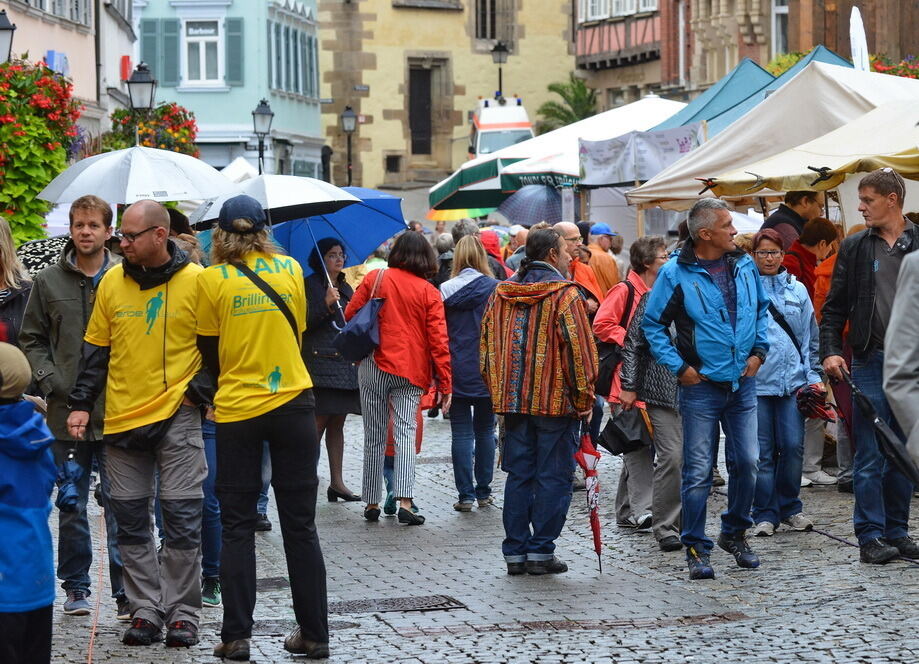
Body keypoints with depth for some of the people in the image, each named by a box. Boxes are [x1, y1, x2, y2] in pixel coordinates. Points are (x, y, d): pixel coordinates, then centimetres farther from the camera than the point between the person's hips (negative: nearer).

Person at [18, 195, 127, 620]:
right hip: (66, 412, 2)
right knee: (71, 506, 9)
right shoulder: (49, 281, 6)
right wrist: (50, 381, -2)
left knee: (120, 505, -1)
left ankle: (125, 591, 5)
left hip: (118, 412, -2)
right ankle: (75, 585, 20)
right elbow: (32, 339, 12)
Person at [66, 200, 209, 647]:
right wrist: (81, 404, 7)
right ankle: (145, 611, 14)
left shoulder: (197, 282, -5)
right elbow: (96, 349, 12)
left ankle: (182, 613, 7)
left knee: (181, 520, -2)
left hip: (177, 416, -3)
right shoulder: (112, 282, 5)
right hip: (122, 418, 3)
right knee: (131, 523, 6)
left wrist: (201, 388, -7)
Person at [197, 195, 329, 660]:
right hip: (292, 405, 2)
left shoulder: (212, 280, -5)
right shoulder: (290, 269, 2)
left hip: (236, 412, -2)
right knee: (300, 525, 7)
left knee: (237, 526, 6)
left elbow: (209, 351, 3)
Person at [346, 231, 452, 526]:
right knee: (406, 434, -3)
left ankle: (372, 503, 12)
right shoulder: (429, 292, 1)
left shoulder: (375, 278, 2)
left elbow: (350, 314, 5)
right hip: (412, 371, 0)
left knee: (374, 437, 7)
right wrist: (445, 384, 0)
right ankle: (405, 501, -17)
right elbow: (438, 340, -2)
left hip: (373, 366, 0)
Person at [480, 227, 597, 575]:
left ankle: (515, 552, 11)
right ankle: (541, 552, 2)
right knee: (553, 477, 2)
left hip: (513, 400, 6)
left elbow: (487, 346, 13)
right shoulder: (564, 294, -10)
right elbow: (578, 349, -14)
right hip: (556, 401, -5)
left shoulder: (501, 293, 9)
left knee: (518, 475, 11)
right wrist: (584, 399, -5)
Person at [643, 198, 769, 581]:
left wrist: (758, 350, 8)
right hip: (701, 387, -4)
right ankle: (696, 548, 6)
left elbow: (762, 309, 20)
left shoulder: (745, 266, 5)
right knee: (698, 471, -2)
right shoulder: (676, 273, -8)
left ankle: (734, 533, 25)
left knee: (747, 463, 4)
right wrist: (679, 367, -8)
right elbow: (652, 325, -2)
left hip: (742, 384, 4)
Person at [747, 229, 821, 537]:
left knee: (793, 446, -1)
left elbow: (810, 335, 14)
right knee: (763, 451, -1)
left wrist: (814, 376, 8)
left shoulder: (797, 290, 11)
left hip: (792, 380, 2)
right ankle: (765, 514, 8)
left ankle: (790, 508, 15)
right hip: (755, 381, -2)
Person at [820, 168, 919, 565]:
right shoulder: (854, 248, 6)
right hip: (871, 362, -1)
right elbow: (834, 307, 8)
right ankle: (870, 536, 1)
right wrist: (830, 351, -6)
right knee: (870, 454, -3)